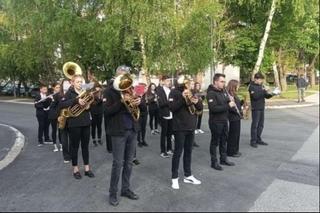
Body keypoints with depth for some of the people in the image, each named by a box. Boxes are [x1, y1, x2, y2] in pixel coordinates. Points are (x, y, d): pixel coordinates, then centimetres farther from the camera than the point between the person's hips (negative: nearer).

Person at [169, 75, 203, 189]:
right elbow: (171, 107, -20)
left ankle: (188, 175, 24)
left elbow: (200, 107, 11)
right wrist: (183, 98, -26)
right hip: (180, 127, -6)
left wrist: (197, 102, -11)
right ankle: (175, 178, 10)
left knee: (188, 152, 13)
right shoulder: (174, 92, -7)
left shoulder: (191, 91, 13)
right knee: (178, 152, 0)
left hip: (191, 127, 6)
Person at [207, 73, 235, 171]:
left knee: (224, 140, 18)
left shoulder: (223, 91, 8)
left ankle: (223, 159, 33)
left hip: (224, 120, 8)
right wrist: (228, 106, -26)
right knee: (215, 142, 3)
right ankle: (214, 162, 15)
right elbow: (214, 108, -27)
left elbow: (227, 102, 21)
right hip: (215, 122, -8)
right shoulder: (211, 93, -17)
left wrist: (231, 102, -2)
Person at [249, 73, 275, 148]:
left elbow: (266, 96, 13)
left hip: (262, 108, 7)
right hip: (255, 108, -7)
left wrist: (271, 94, -6)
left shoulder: (261, 86, 13)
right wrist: (263, 91, -24)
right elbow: (255, 96, -23)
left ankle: (258, 139, 22)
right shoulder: (252, 86, -9)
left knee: (261, 124, 12)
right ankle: (253, 141, 4)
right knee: (255, 125, -3)